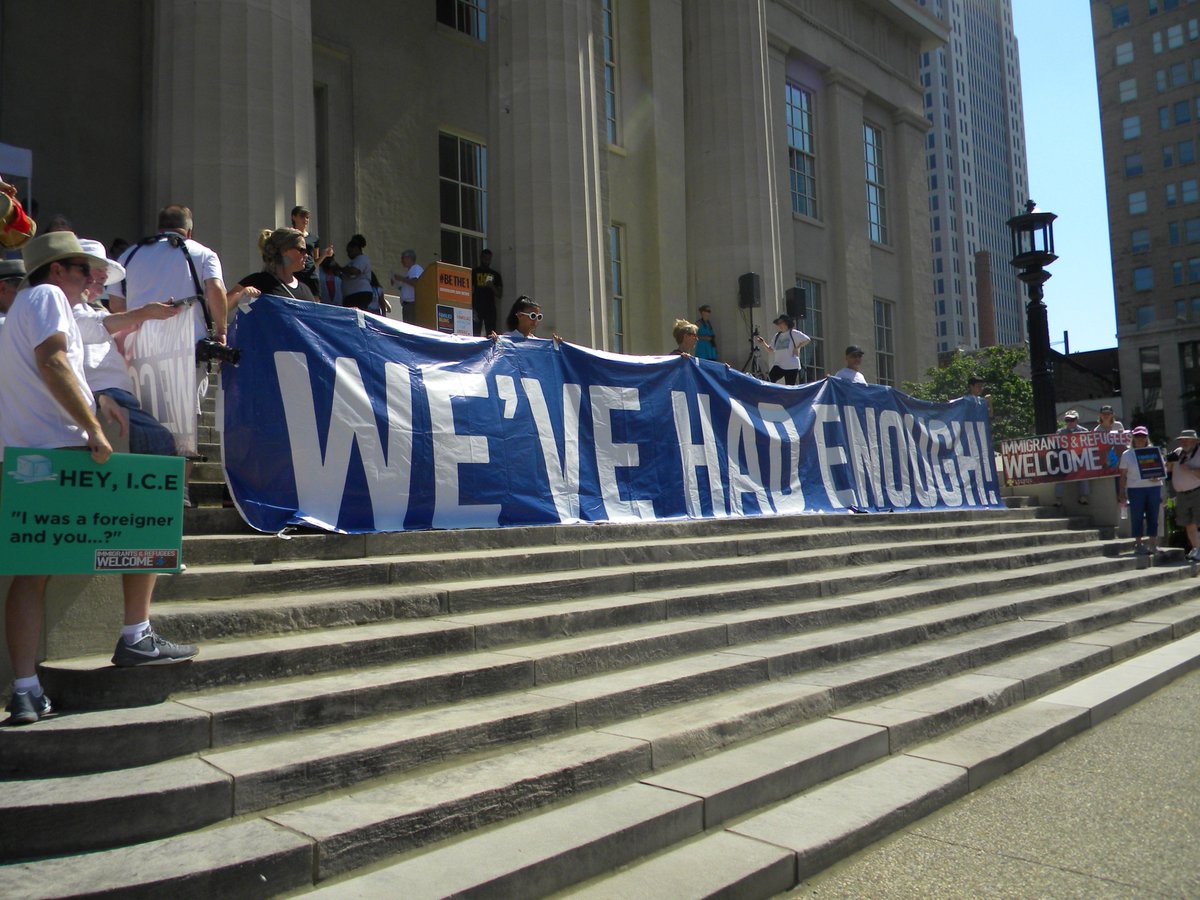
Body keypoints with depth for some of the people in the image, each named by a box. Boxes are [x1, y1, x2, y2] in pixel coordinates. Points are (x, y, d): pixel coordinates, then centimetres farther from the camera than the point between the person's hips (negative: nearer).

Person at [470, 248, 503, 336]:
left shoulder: (495, 274, 13)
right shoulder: (474, 272, 6)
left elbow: (500, 295, 12)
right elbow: (470, 292, 2)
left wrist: (492, 287, -8)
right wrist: (472, 309, -8)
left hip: (490, 309, 2)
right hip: (477, 308, -2)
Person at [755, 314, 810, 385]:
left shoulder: (794, 333, -3)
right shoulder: (777, 336, 15)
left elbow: (807, 340, -5)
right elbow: (770, 350, 17)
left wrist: (797, 347, -9)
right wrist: (762, 343, 2)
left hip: (791, 366, -5)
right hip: (778, 366, 5)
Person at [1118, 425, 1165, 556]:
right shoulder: (1127, 454, 5)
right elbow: (1123, 476, 3)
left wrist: (1158, 477, -10)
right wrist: (1121, 493, -2)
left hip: (1154, 487, 2)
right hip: (1135, 489, -2)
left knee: (1153, 517, 3)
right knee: (1137, 517, 0)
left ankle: (1153, 544, 9)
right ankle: (1138, 544, 6)